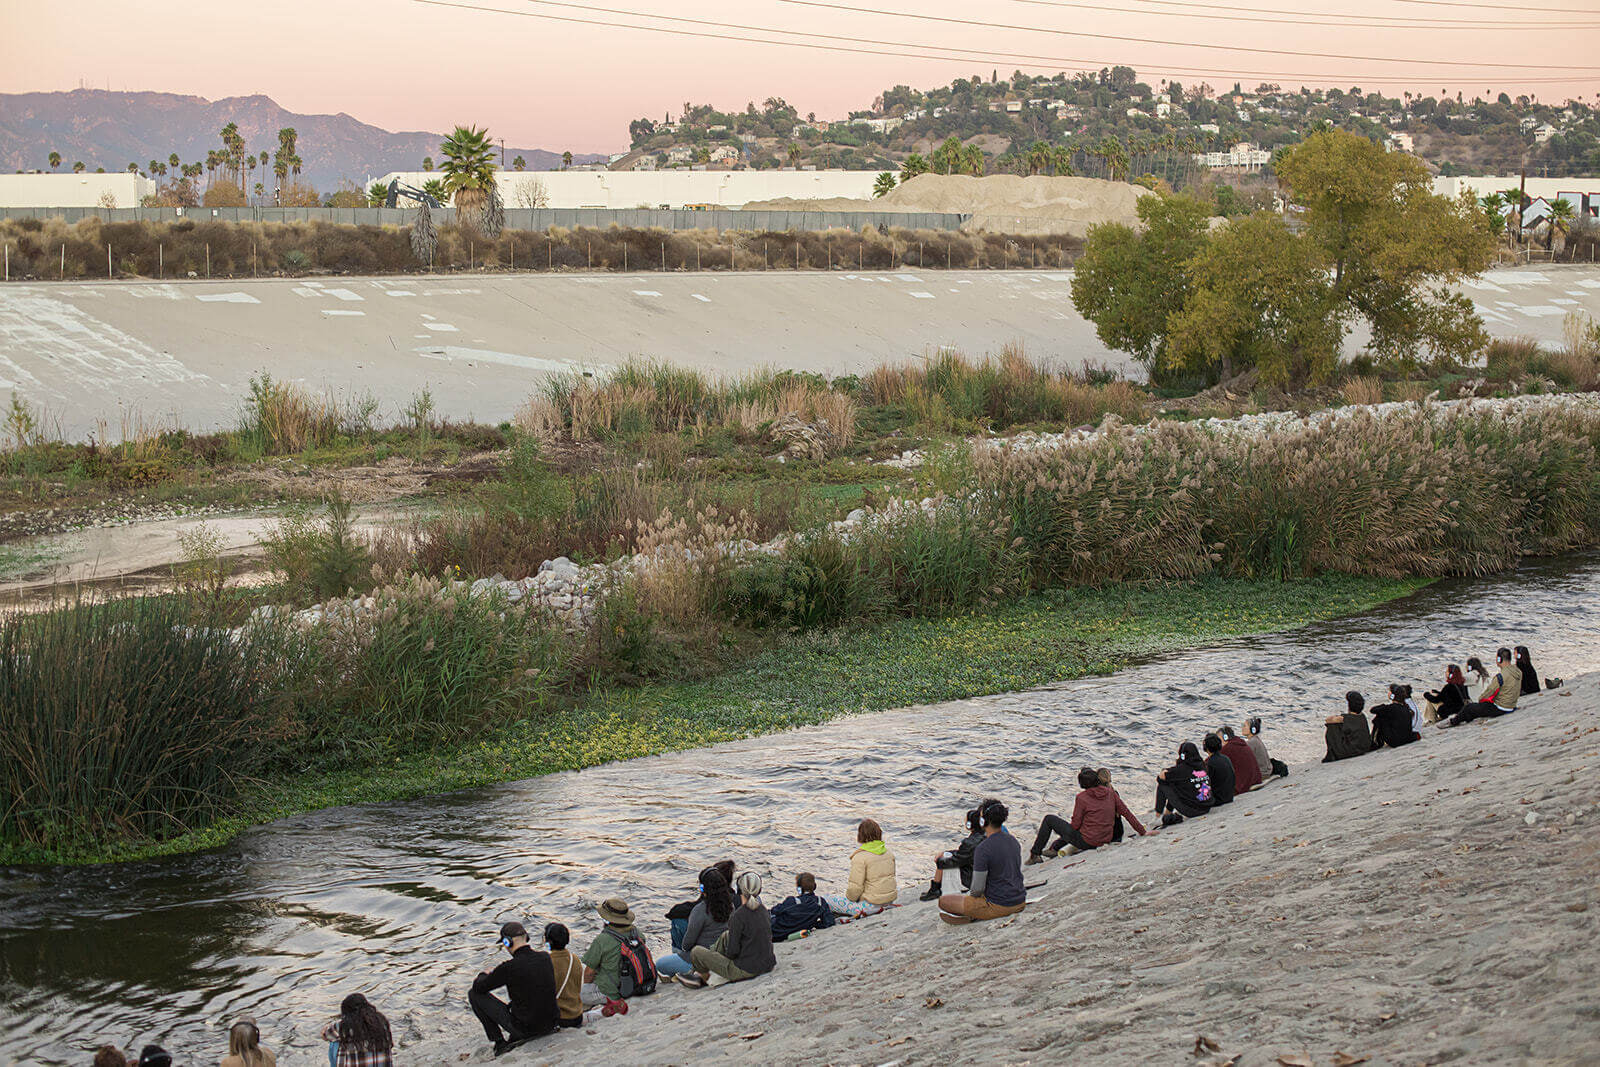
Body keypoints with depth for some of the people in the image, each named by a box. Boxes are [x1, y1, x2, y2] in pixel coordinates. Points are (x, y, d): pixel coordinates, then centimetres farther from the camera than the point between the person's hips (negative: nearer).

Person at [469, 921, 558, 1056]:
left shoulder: (509, 968, -21)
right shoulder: (545, 958, -4)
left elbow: (478, 987, -5)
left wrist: (484, 974, 16)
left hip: (524, 1028, -6)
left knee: (474, 994, 4)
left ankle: (498, 1042, 12)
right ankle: (515, 1039, 33)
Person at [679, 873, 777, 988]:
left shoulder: (739, 915, -20)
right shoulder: (763, 910, 4)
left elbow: (733, 951, -18)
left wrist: (727, 955, 6)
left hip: (746, 970, -8)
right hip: (766, 965, 8)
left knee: (696, 952, 1)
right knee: (725, 936, 27)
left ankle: (706, 978, 31)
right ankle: (699, 975, 31)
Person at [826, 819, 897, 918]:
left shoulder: (860, 857, -19)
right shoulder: (888, 852, 3)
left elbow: (855, 888, -21)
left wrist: (849, 896, 0)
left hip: (871, 904, -8)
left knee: (828, 899, 1)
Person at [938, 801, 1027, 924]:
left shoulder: (982, 849, -21)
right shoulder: (1013, 841, 3)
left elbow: (978, 889, -19)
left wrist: (971, 894, 6)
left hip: (998, 906, -7)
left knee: (943, 901, 8)